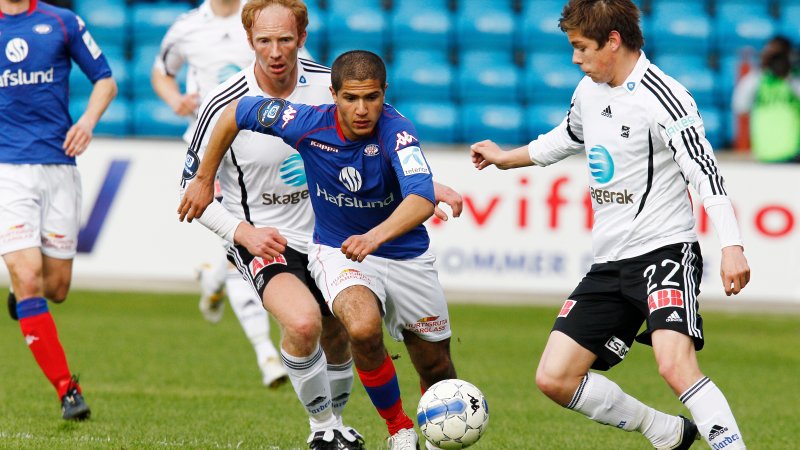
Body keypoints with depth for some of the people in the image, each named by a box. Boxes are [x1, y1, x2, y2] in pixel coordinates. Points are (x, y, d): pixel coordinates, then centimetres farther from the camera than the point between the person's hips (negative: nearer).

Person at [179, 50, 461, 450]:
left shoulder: (396, 131, -28)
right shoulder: (307, 124, -21)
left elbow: (422, 198, -45)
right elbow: (235, 112, -3)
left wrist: (376, 235, -62)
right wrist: (203, 180, 2)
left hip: (405, 255, 0)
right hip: (336, 251, 0)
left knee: (437, 368, 9)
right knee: (363, 327, -31)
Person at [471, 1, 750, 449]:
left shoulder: (662, 97, -15)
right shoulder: (588, 91, 11)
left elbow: (705, 172, -21)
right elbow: (570, 136, 33)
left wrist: (732, 246, -32)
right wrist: (507, 157, 47)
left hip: (664, 249, -8)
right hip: (609, 261, 8)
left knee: (675, 364, -31)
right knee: (554, 378, 2)